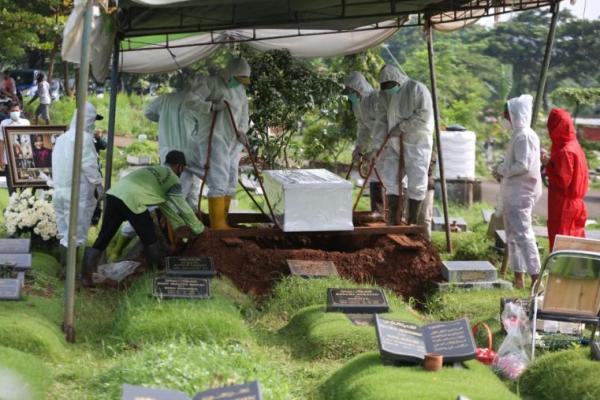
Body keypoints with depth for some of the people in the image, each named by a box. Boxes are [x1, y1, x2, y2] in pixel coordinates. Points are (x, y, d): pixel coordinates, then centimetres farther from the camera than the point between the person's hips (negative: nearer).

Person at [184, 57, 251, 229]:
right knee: (218, 181, -13)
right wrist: (212, 106, -23)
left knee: (230, 183, 8)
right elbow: (190, 100, -13)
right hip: (213, 139, -8)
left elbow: (244, 114, 17)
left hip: (232, 142, 8)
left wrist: (241, 131, -3)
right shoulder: (211, 83, -5)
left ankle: (222, 223, 14)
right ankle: (217, 225, -12)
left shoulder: (241, 90, 16)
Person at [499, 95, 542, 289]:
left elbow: (522, 165, -23)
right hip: (513, 192, 11)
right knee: (513, 235, 14)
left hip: (520, 194, -11)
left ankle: (536, 277, -8)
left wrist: (503, 170, -10)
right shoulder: (519, 134, 13)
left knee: (522, 234, -10)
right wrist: (505, 171, 9)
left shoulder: (523, 136, -18)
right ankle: (519, 278, 21)